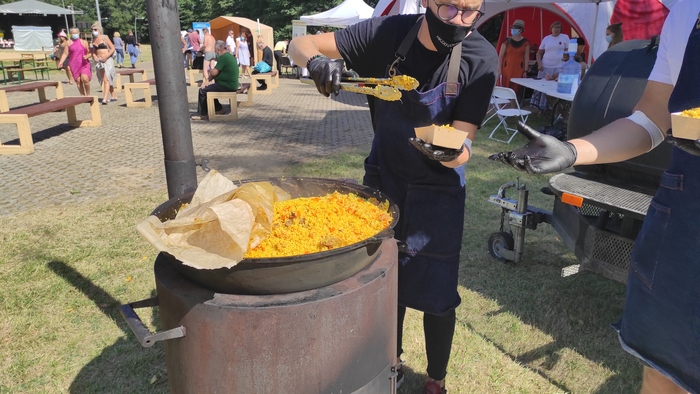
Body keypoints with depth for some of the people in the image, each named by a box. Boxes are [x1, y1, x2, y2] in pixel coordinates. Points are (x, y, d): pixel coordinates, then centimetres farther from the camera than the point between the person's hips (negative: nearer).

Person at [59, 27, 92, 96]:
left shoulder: (84, 42, 7)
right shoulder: (68, 42, 8)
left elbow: (90, 53, 7)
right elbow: (65, 53, 6)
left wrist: (87, 56, -15)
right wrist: (61, 62, -6)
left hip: (84, 64, -2)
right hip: (74, 65, 2)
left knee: (85, 79, -19)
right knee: (78, 81, 1)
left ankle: (88, 94, -1)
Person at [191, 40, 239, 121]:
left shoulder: (223, 57, -17)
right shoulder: (230, 56, 14)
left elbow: (214, 73, -19)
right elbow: (219, 72, 13)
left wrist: (211, 71, 5)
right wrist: (208, 81, 4)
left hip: (227, 86, -10)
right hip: (232, 85, 10)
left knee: (202, 91, -4)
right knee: (208, 87, 24)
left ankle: (202, 114, 4)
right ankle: (218, 108, 25)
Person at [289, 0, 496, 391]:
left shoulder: (481, 58, -20)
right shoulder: (388, 34, -16)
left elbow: (463, 146, -20)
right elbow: (300, 44, -10)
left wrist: (451, 152, -44)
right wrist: (317, 61, -33)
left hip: (437, 193, -1)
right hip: (383, 181, 2)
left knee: (436, 296, 6)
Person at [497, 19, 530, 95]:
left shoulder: (525, 42, 5)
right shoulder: (507, 41, 2)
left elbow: (526, 58, 7)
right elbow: (500, 56, 2)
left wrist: (525, 71, 1)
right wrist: (499, 70, -4)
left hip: (519, 70, 0)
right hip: (506, 69, 0)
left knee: (515, 89, -1)